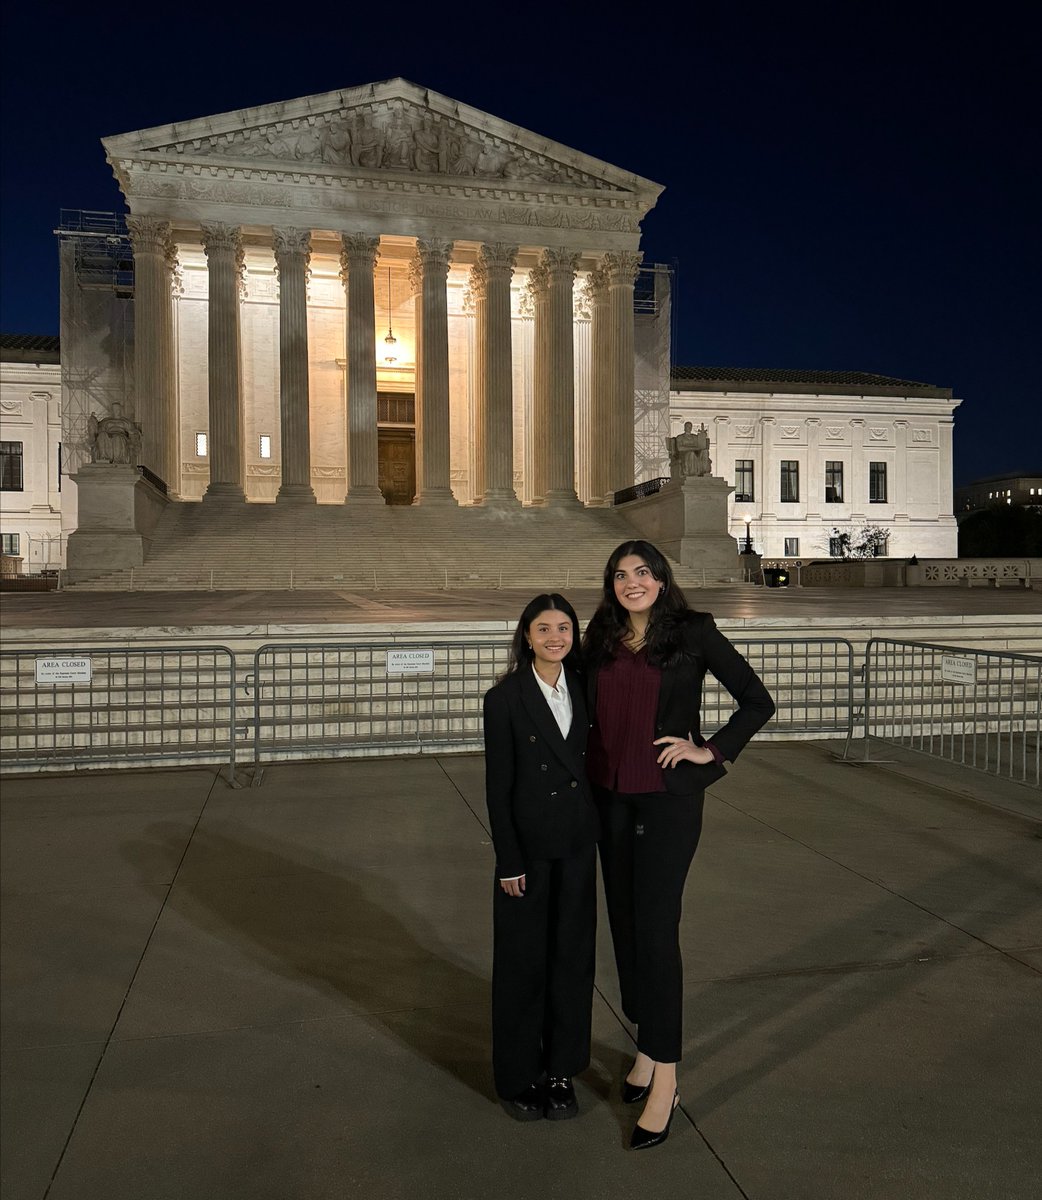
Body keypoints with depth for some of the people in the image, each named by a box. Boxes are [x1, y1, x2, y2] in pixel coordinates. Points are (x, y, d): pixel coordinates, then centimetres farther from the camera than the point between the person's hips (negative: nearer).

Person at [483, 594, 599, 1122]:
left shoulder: (583, 688, 2)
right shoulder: (504, 699, -11)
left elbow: (589, 763, 10)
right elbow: (497, 787, -10)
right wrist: (509, 860, -11)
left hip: (577, 842, 4)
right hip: (528, 845, -4)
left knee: (572, 955, 13)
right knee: (523, 960, 8)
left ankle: (561, 1070, 31)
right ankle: (518, 1077, 27)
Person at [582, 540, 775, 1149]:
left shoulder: (694, 632, -7)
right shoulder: (600, 640, 7)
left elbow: (759, 701, -2)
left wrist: (711, 750, -7)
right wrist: (587, 773, 8)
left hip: (669, 796, -5)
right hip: (611, 796, 5)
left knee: (656, 925, -5)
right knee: (624, 920, 12)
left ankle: (664, 1078, 7)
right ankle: (648, 1044, 31)